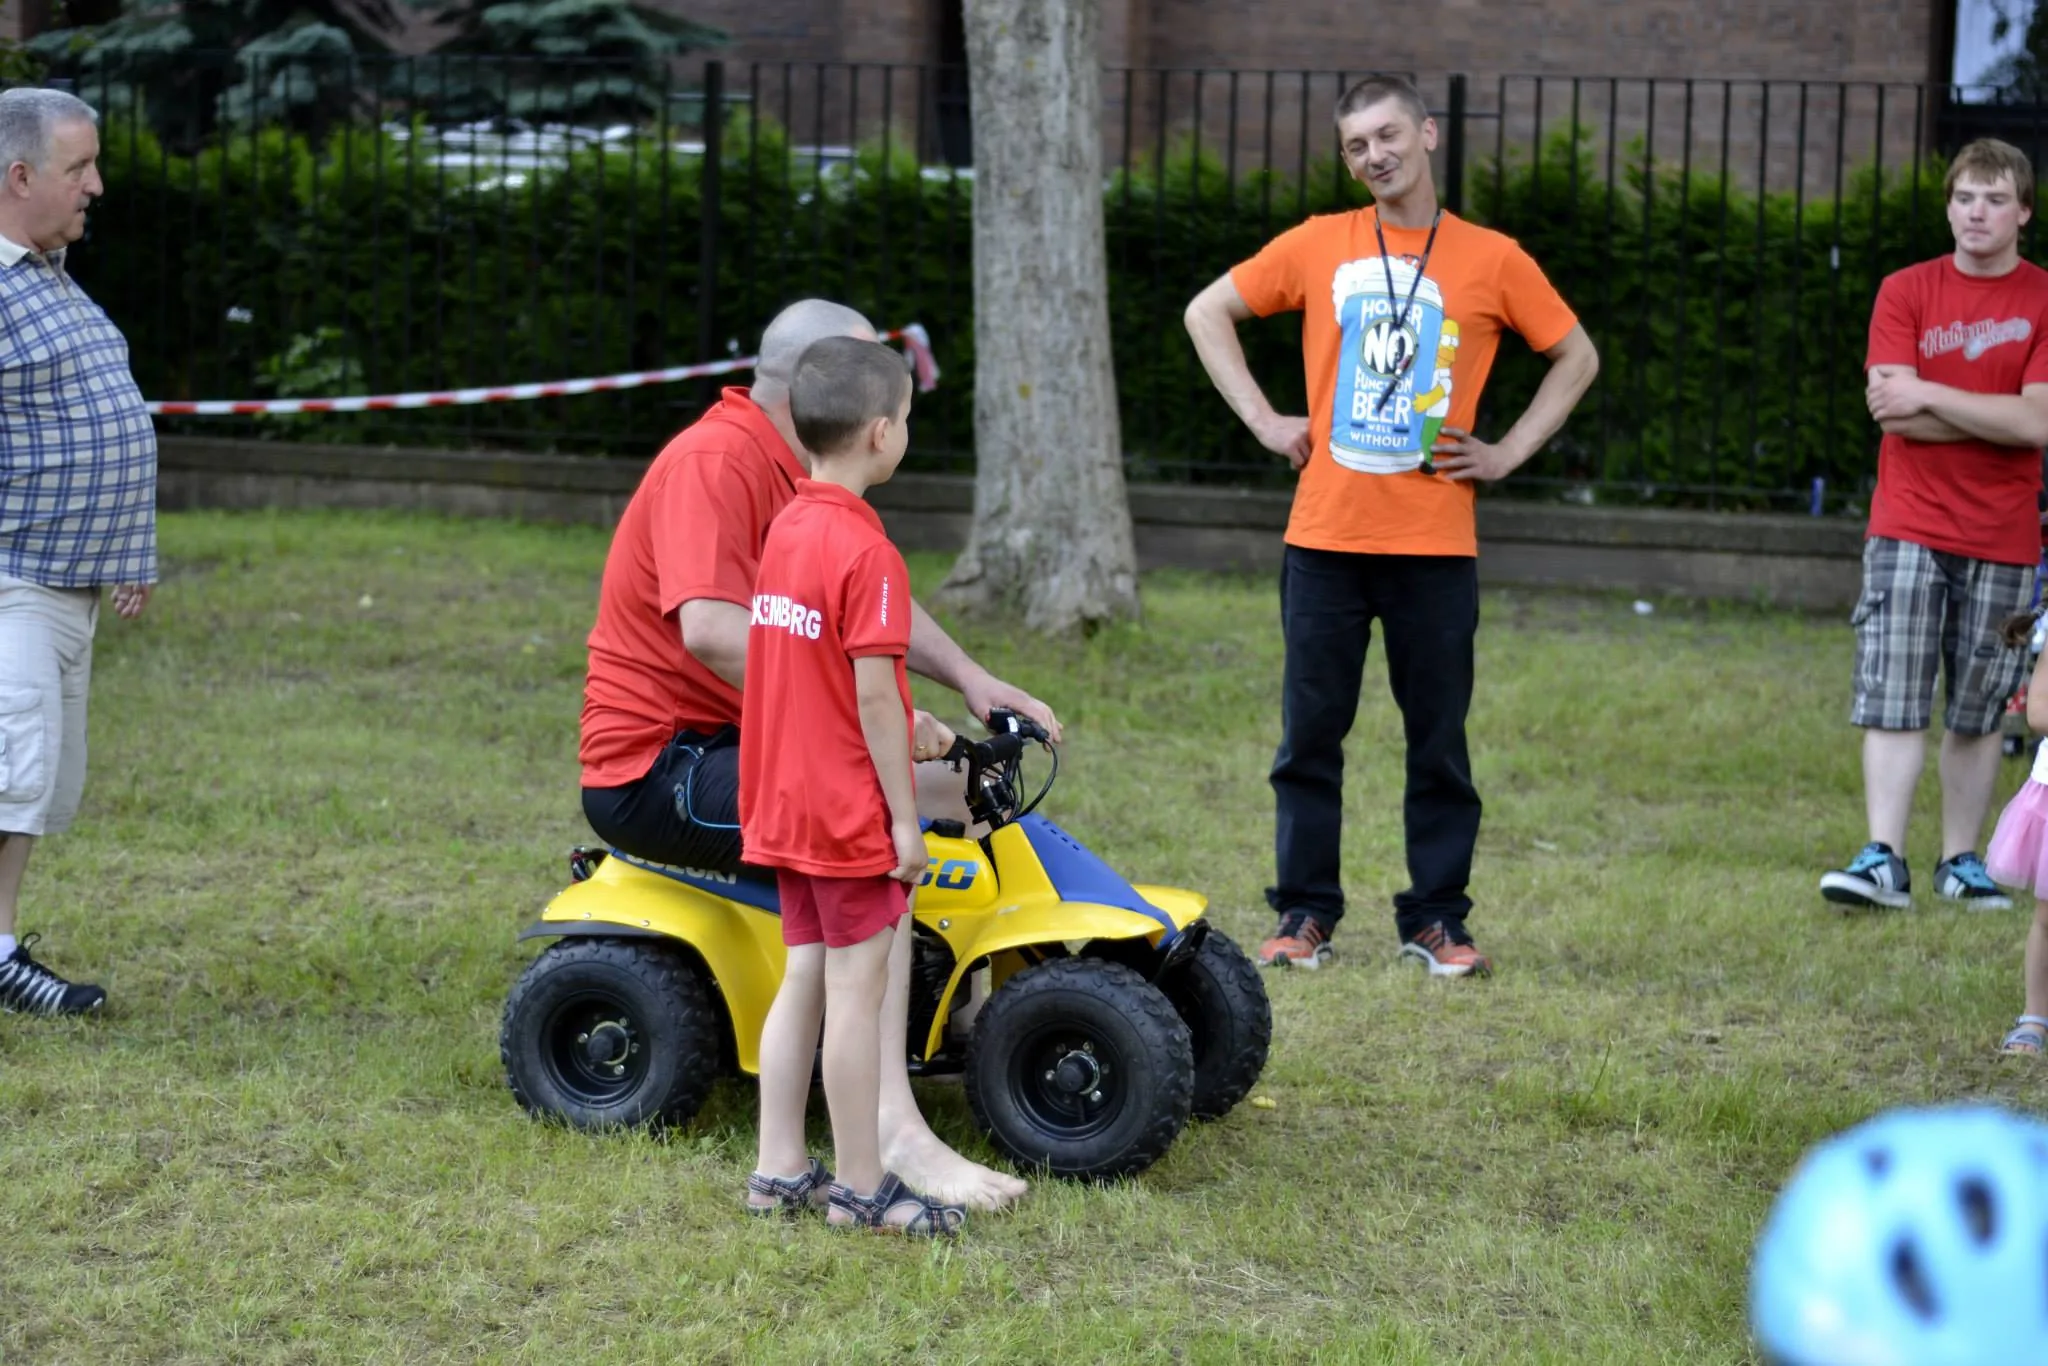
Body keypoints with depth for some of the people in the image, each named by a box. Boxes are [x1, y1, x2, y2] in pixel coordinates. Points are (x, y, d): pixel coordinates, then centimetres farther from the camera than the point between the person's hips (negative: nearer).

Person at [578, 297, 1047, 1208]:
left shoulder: (792, 471, 14)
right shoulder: (714, 462, -19)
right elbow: (711, 629, -34)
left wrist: (971, 681, 1)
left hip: (733, 743, 11)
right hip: (658, 765, -11)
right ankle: (892, 1125, -36)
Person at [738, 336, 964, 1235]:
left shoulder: (786, 529, 8)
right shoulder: (865, 551, -18)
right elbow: (873, 695, -18)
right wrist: (905, 817, -13)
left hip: (781, 804, 9)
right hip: (848, 808, -9)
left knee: (804, 978, 14)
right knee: (858, 988, -2)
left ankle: (779, 1170, 17)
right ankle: (861, 1187, 4)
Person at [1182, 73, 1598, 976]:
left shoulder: (1492, 260, 3)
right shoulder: (1318, 247, 5)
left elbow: (1576, 357, 13)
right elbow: (1209, 313, 13)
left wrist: (1508, 452, 3)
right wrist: (1264, 421, 4)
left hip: (1436, 546, 0)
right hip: (1326, 538, 1)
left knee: (1438, 741, 4)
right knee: (1310, 735, 4)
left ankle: (1435, 920, 14)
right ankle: (1305, 915, 14)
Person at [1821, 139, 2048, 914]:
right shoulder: (1906, 292, 2)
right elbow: (1892, 409, -9)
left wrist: (1929, 395, -11)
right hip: (1909, 530, 0)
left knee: (1976, 712, 7)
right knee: (1892, 701, -8)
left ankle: (1961, 861, 16)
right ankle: (1883, 860, -10)